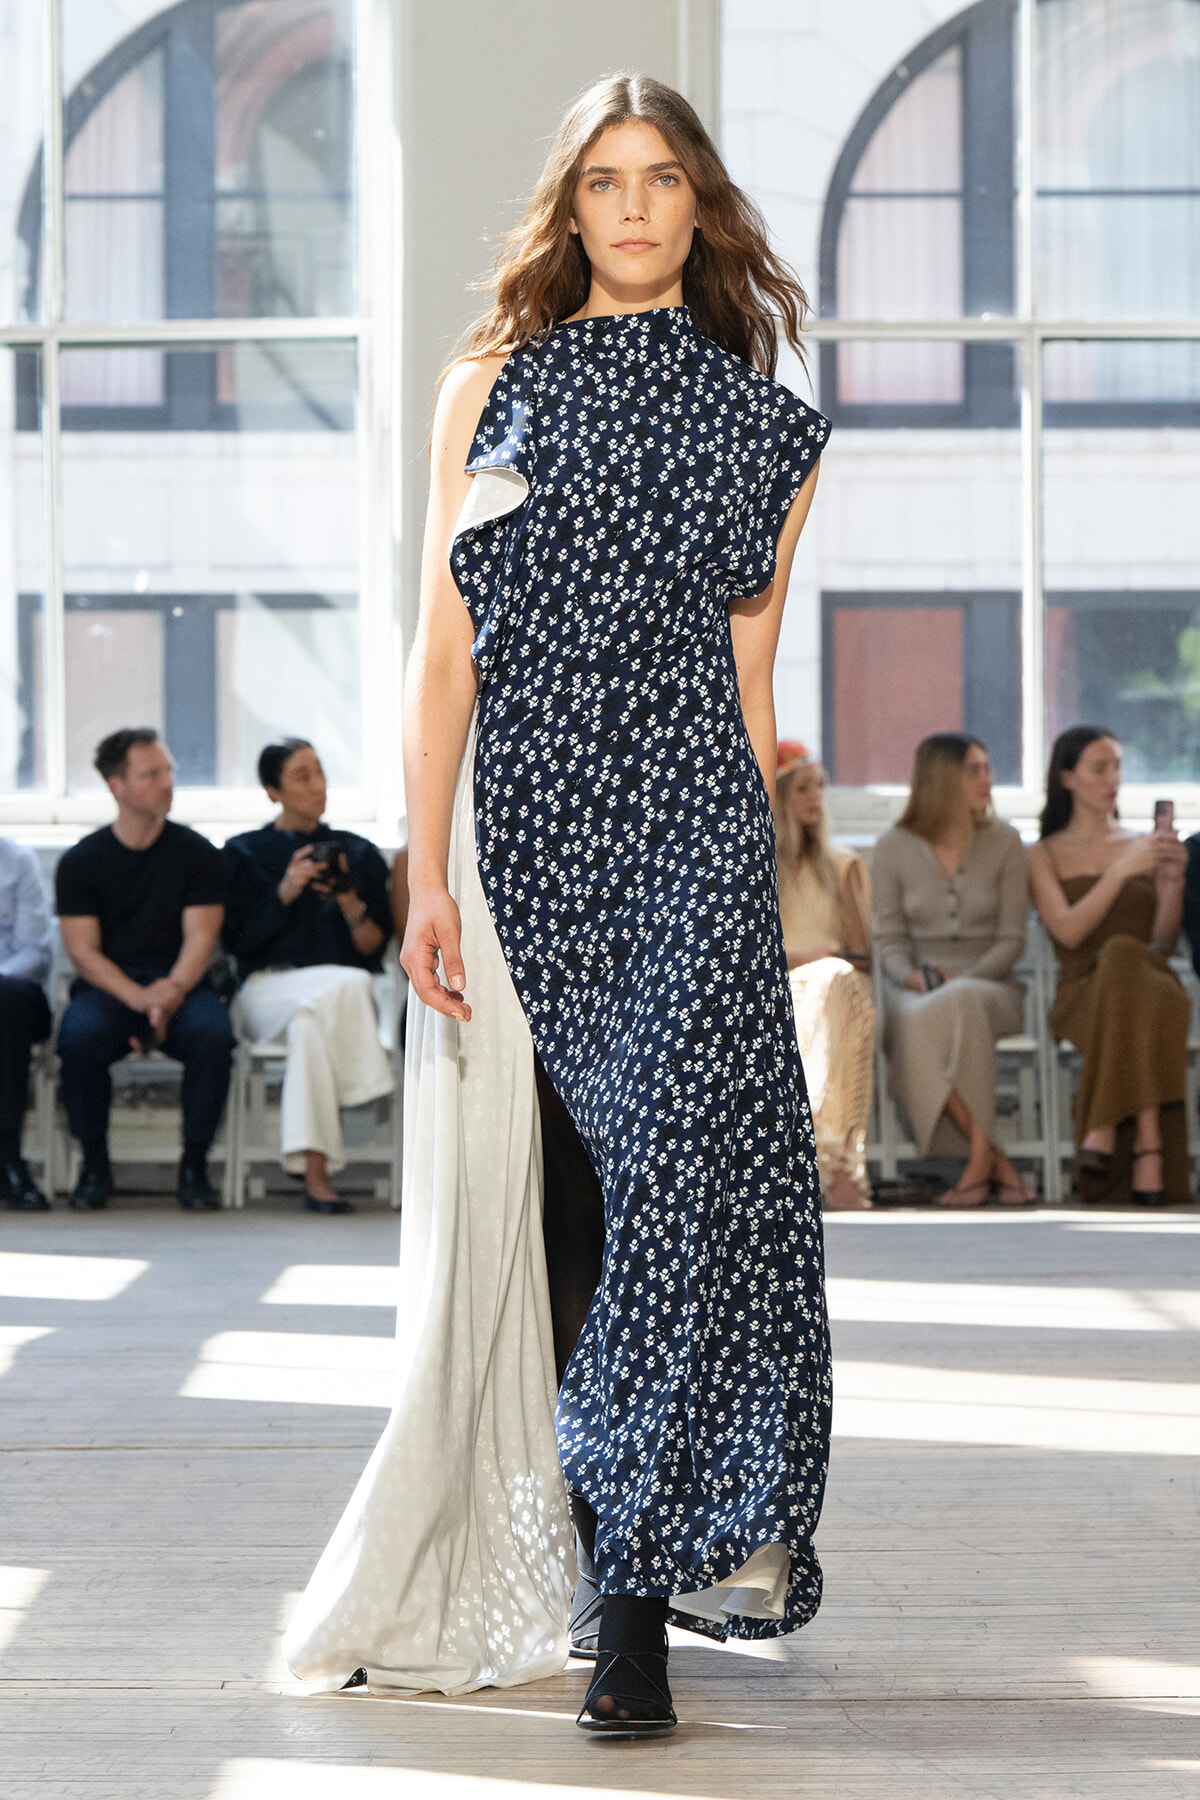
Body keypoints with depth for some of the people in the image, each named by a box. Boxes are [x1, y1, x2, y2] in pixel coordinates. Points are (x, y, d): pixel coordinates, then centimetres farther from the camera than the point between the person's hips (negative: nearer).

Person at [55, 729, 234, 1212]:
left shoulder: (196, 853, 6)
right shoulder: (80, 861, 4)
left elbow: (200, 937, -2)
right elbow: (83, 950, -3)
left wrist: (172, 992, -23)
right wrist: (139, 997, -20)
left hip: (180, 983, 0)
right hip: (107, 986, 0)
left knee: (212, 1032, -33)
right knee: (79, 1035, -34)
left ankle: (195, 1164, -16)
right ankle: (94, 1163, -13)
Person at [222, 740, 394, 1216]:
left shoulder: (359, 854, 18)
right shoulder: (244, 854, 14)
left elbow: (374, 949, 11)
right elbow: (238, 941, 3)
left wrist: (351, 905, -8)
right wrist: (285, 893, -9)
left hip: (347, 990, 2)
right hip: (268, 989, -2)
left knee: (311, 1019, -38)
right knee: (342, 987, -38)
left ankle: (314, 1175, -46)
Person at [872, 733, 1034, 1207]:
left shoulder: (1004, 844, 5)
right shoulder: (894, 847, 5)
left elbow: (1011, 939, 3)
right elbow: (888, 937, 7)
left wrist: (963, 978, -14)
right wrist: (911, 976, -15)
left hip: (987, 985, 0)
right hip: (915, 988, 0)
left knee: (959, 1005, -39)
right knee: (918, 1022, -39)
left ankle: (979, 1160, -35)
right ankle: (996, 1162, -34)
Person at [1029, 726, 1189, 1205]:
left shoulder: (1144, 845, 22)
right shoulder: (1045, 856, 16)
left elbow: (1164, 941, 11)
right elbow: (1068, 931, -3)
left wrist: (1172, 881, -5)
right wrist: (1123, 869, -10)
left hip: (1151, 981, 1)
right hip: (1083, 992, -1)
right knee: (1121, 955, -39)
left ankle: (1105, 1131, -43)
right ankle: (1147, 1149, -47)